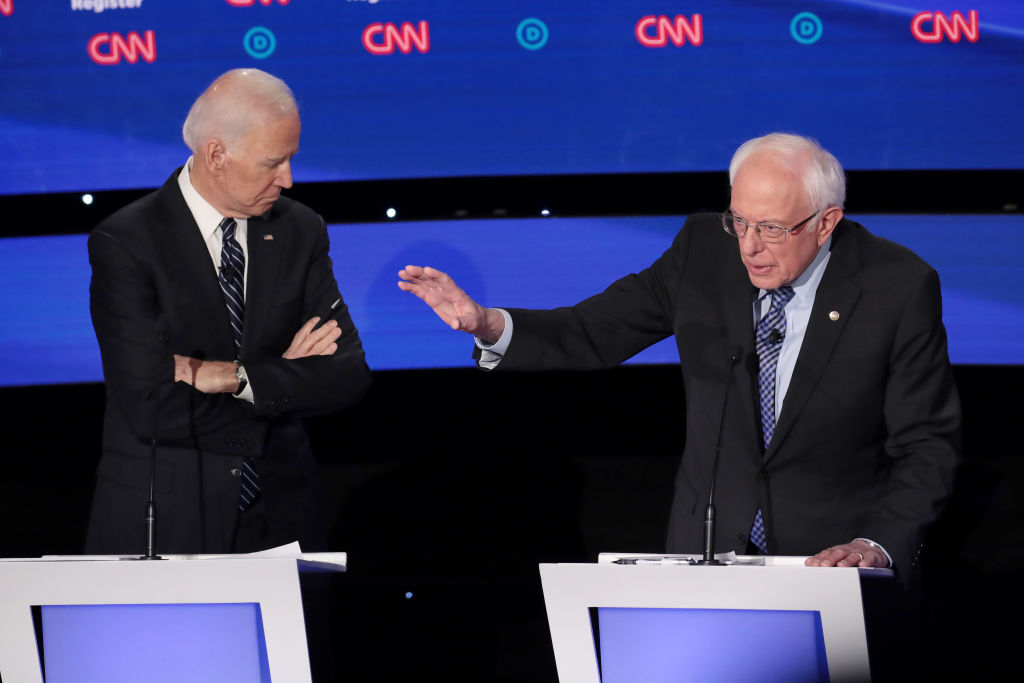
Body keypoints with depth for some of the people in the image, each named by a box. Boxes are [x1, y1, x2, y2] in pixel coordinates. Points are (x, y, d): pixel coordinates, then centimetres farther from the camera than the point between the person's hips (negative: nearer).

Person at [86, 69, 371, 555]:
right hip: (162, 529, -4)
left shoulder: (301, 232, 4)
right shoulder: (125, 242, -11)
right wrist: (283, 376, -11)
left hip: (277, 522, 4)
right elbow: (152, 405, -19)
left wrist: (232, 376, -16)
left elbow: (349, 377, -3)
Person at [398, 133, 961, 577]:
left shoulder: (901, 288, -9)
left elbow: (928, 446, -5)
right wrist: (489, 326, -16)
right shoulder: (704, 250, 0)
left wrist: (878, 545, -19)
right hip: (708, 548, 3)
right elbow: (594, 334, 2)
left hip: (835, 555, -3)